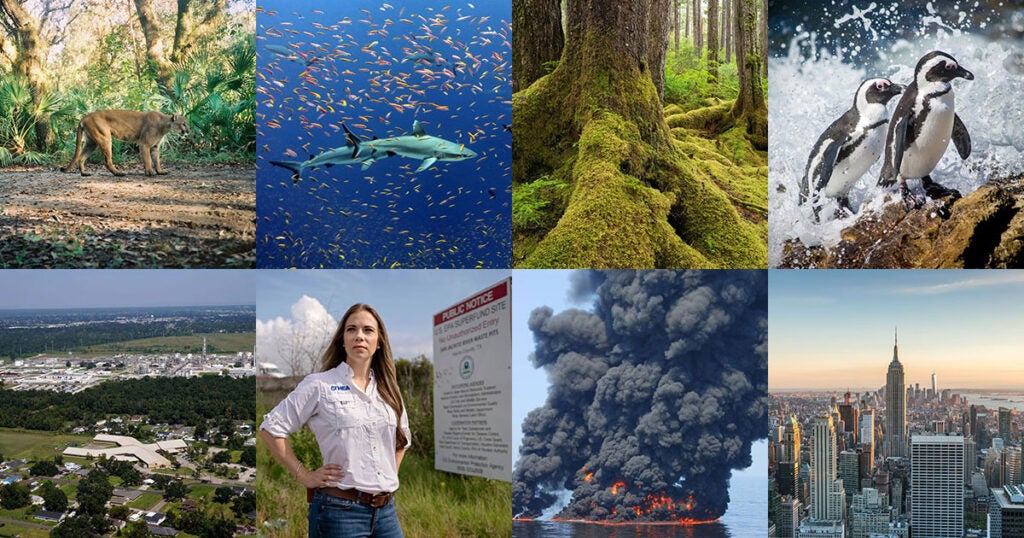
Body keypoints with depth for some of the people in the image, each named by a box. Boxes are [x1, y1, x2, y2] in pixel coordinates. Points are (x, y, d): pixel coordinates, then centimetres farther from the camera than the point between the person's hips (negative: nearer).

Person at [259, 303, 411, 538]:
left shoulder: (387, 390, 12)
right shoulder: (319, 385, -4)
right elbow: (271, 429, -5)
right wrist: (304, 476, -6)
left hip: (386, 511, 5)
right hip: (340, 510, -5)